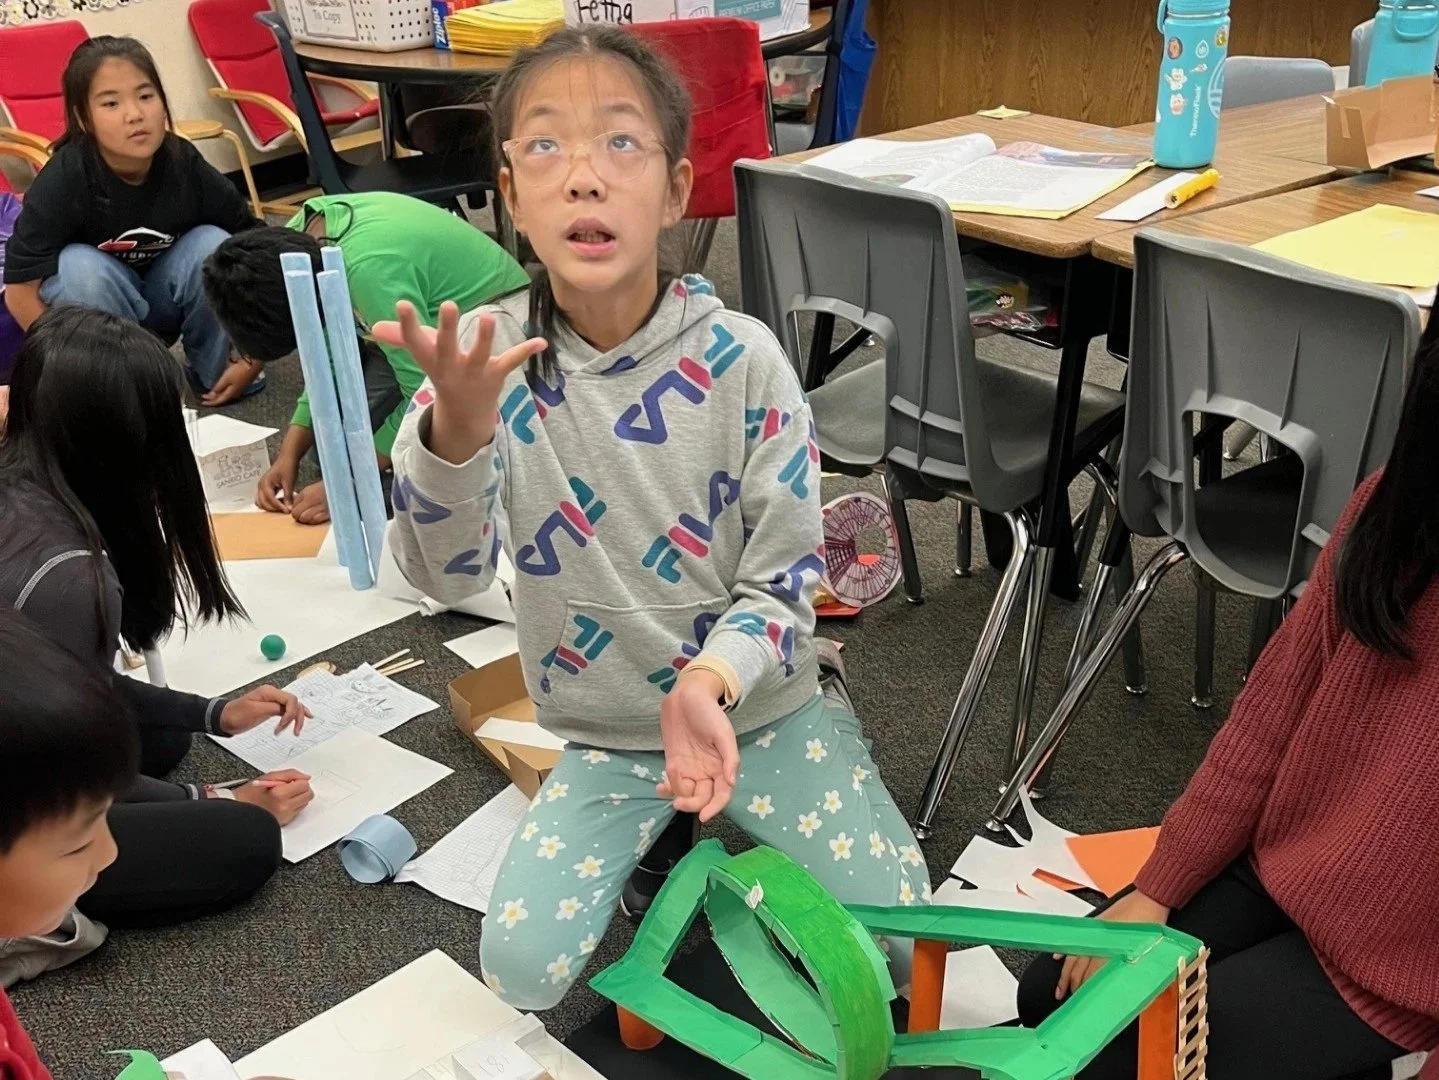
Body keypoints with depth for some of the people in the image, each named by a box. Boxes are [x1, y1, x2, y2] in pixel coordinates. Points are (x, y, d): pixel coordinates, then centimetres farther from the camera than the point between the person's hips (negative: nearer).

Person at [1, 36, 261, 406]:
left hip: (166, 302, 2)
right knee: (79, 266, -32)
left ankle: (214, 370, -5)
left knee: (212, 245, -25)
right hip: (91, 312, -2)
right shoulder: (64, 181, -27)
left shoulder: (188, 167, -22)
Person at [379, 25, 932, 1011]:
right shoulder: (490, 352, -15)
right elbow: (445, 577, -24)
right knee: (521, 971, -11)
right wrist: (453, 423, -43)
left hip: (761, 705, 0)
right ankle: (661, 834, 16)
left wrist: (707, 685, -34)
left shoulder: (741, 358, -18)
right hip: (607, 734, 1)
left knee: (896, 937, -6)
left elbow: (785, 578, -13)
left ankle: (727, 846, 21)